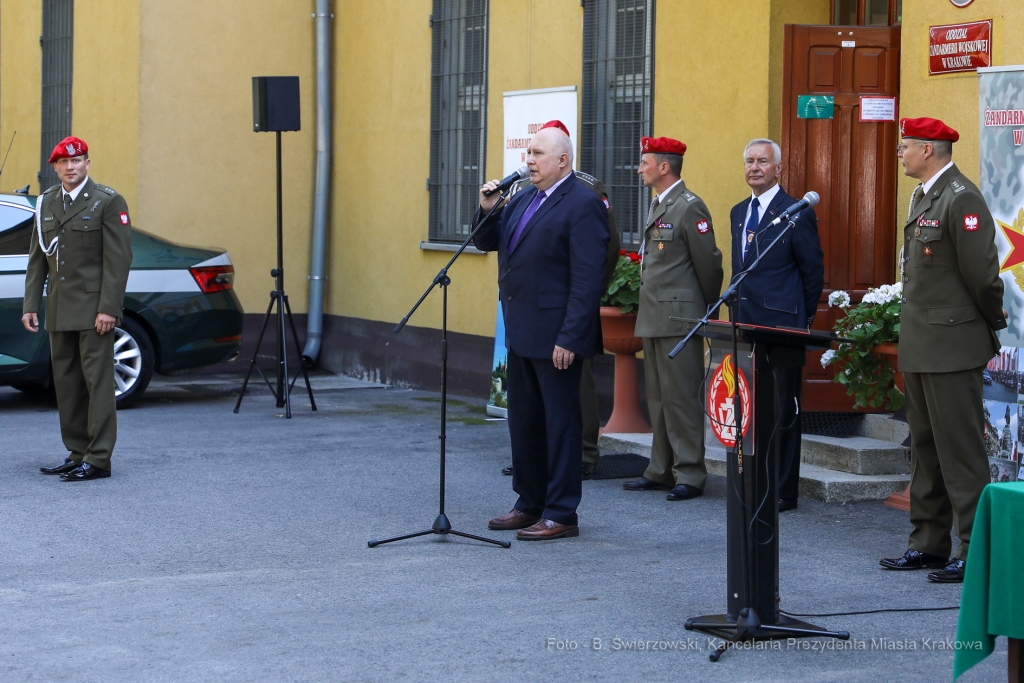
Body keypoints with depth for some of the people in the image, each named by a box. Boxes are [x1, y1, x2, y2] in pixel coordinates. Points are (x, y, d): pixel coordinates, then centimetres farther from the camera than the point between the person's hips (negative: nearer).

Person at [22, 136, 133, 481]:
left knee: (98, 381, -7)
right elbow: (37, 259, 15)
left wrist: (108, 309, -16)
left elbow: (119, 258, -9)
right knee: (67, 384, 7)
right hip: (59, 311, 6)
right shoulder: (45, 203, 13)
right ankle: (77, 453, 14)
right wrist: (30, 305, 7)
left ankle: (98, 459, -6)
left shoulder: (108, 202, -4)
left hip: (93, 309, -6)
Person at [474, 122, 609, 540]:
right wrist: (488, 210, 0)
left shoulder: (583, 205, -14)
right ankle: (530, 504, 27)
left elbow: (588, 279, -18)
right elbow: (487, 242, 21)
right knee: (523, 420, 16)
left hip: (556, 335, -9)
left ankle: (561, 514, 5)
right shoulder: (523, 200, 13)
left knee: (560, 422, -1)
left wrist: (570, 338, -22)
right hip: (521, 332, 9)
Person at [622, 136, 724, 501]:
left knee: (681, 396, -7)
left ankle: (690, 475, -3)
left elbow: (708, 262, -10)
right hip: (653, 318, 9)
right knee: (658, 398, 12)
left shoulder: (690, 207, -12)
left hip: (679, 318, -9)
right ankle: (661, 471, 19)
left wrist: (709, 311, -1)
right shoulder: (657, 206, 17)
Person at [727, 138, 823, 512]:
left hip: (780, 325, -7)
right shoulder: (738, 212, 16)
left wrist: (802, 319, 0)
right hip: (745, 323, 7)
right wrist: (739, 310, 15)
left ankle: (783, 491, 2)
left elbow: (813, 269, -3)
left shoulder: (797, 213, -7)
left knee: (782, 408, -3)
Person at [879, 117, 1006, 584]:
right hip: (919, 347, 10)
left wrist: (994, 322, -4)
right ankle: (929, 543, 22)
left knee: (960, 449, -7)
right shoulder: (922, 197, 15)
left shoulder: (962, 199, -16)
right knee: (924, 447, 14)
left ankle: (976, 551, -3)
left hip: (951, 345, -10)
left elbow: (981, 272, -17)